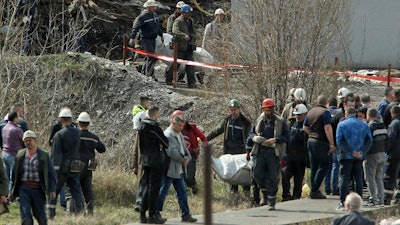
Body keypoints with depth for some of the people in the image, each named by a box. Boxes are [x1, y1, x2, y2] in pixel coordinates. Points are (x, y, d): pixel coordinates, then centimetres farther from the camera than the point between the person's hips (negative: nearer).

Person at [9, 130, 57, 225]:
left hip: (38, 190, -1)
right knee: (25, 215, -8)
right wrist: (13, 190, 11)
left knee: (40, 215, 8)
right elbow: (15, 174, 13)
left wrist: (52, 190, -8)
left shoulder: (44, 155, 0)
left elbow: (51, 174, 0)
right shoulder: (20, 155, 8)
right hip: (24, 189, 1)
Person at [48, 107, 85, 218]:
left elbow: (55, 154, -15)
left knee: (53, 191, 10)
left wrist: (54, 170, -16)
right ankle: (80, 212, -2)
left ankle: (51, 214, 10)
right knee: (76, 191, 6)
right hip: (75, 167, 4)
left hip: (62, 167, -4)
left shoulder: (59, 135, -13)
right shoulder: (77, 132, 0)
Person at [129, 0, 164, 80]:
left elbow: (158, 26, 26)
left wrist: (161, 35, 32)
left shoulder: (155, 15, 12)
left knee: (148, 58, 13)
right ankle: (149, 75, -13)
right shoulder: (143, 16, -14)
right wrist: (132, 38, -24)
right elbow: (135, 27, -17)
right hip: (146, 40, -9)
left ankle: (143, 73, 21)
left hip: (153, 40, 9)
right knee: (151, 57, -14)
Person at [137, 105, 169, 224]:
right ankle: (152, 216, -2)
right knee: (154, 188, -4)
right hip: (155, 161, -8)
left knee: (147, 187, 14)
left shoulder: (141, 127, 11)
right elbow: (165, 142, -11)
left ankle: (143, 214, 14)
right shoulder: (153, 127, -16)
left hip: (145, 161, 8)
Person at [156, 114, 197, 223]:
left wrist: (188, 157, 1)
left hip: (179, 170, 9)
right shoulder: (168, 135, -16)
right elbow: (172, 152, -23)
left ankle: (185, 215, 13)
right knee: (163, 192, -1)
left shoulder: (180, 135, 16)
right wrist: (182, 160, -13)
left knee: (182, 193, 9)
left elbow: (184, 148, 21)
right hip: (169, 168, -9)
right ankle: (157, 213, 7)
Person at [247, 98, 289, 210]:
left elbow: (286, 137, -2)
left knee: (273, 178, -4)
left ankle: (271, 202, 5)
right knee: (258, 174, -5)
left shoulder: (280, 122, 1)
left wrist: (275, 140, -18)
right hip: (260, 151, 3)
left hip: (273, 152, -3)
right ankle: (265, 194, 22)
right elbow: (252, 133, 19)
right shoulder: (259, 120, 12)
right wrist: (255, 138, -4)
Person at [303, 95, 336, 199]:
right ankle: (314, 191, -8)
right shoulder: (325, 112, -11)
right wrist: (331, 144, -17)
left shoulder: (310, 112, 13)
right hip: (321, 143, -8)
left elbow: (305, 127, 18)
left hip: (310, 141, 8)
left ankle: (314, 190, 14)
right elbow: (328, 128, -18)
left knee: (314, 167, 13)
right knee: (323, 166, -3)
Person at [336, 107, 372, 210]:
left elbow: (339, 141, -11)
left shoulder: (342, 124, -1)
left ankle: (343, 201, -7)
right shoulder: (364, 125, 9)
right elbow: (369, 141, 1)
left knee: (344, 178, -2)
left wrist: (351, 151, -13)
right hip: (359, 157, 3)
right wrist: (361, 152, -7)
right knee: (358, 179, 7)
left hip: (346, 156, -3)